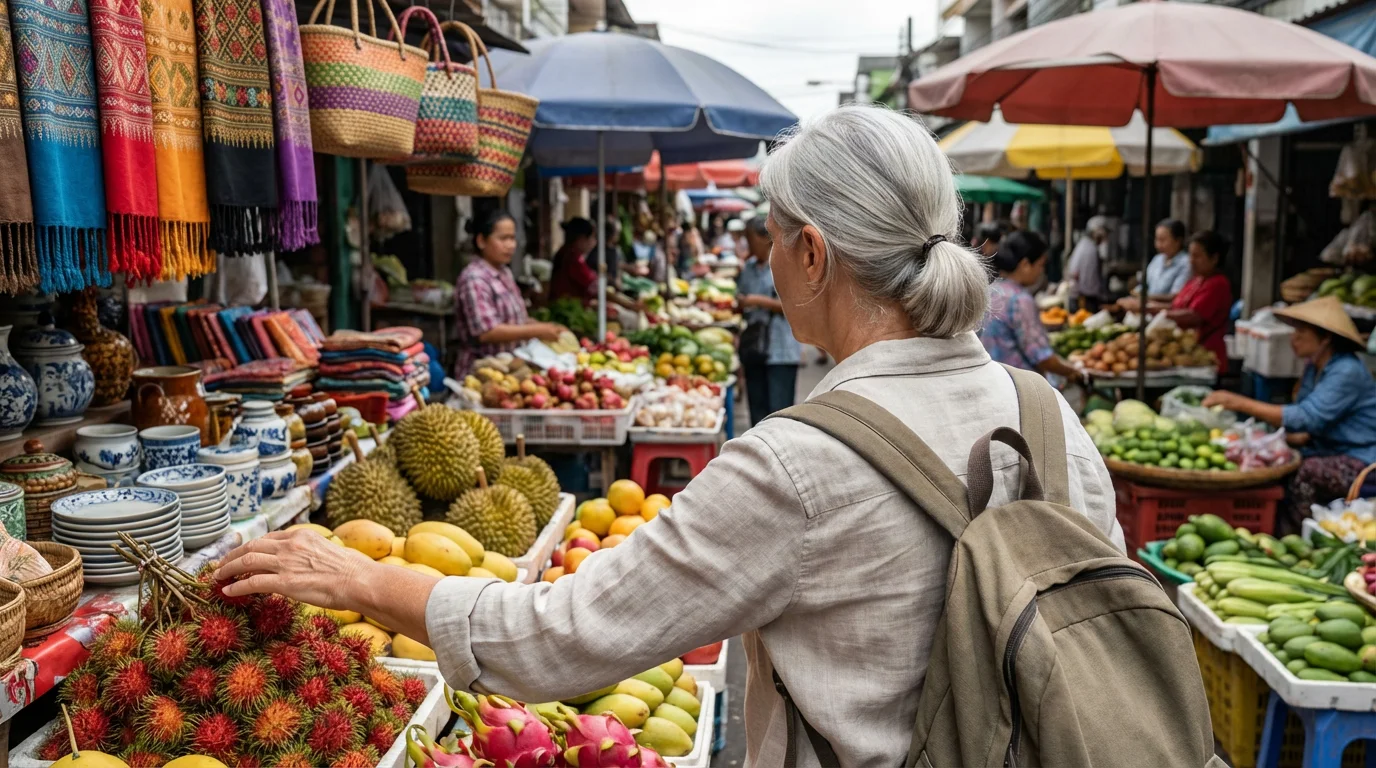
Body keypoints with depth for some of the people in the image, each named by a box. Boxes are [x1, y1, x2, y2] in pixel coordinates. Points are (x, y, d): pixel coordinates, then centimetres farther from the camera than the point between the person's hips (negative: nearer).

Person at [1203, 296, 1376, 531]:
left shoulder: (1347, 372, -19)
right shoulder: (1314, 368, 7)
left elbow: (1305, 417, -29)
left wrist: (1242, 404, -32)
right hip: (1331, 453, 8)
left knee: (1307, 472, -32)